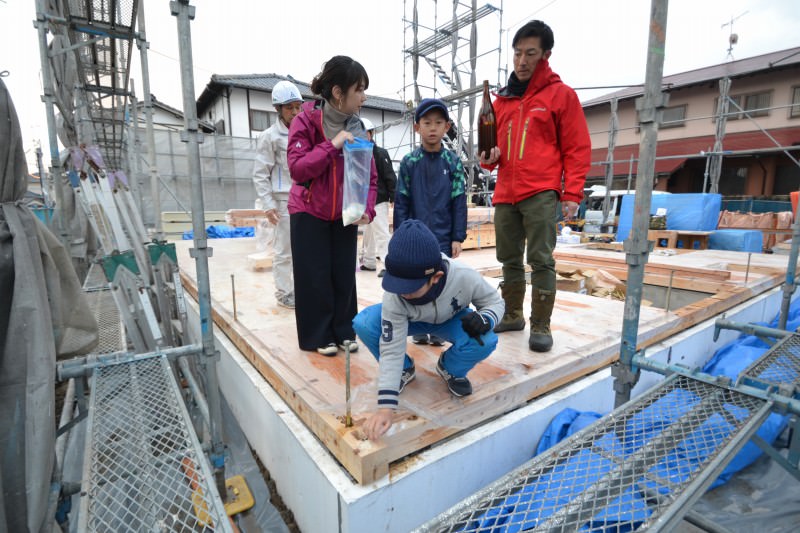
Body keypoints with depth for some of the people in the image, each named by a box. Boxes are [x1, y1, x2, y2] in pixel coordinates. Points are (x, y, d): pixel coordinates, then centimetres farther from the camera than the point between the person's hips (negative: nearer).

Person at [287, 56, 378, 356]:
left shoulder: (357, 128, 2)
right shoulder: (305, 121, -11)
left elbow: (370, 175, 1)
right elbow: (297, 168, -19)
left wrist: (367, 209, -13)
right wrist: (331, 146, -26)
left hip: (345, 215, 4)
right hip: (309, 213, -4)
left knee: (344, 274, 5)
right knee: (316, 276, 1)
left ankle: (344, 331, 20)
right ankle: (319, 336, 16)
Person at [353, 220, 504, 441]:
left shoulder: (464, 277, -37)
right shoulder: (394, 296, -36)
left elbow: (494, 301, -16)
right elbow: (391, 348, -32)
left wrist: (484, 318, -40)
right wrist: (385, 407, -36)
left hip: (451, 320, 0)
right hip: (408, 320, 0)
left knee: (486, 341, -32)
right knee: (363, 324, -28)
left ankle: (450, 369, 4)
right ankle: (404, 369, 1)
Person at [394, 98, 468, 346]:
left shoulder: (453, 162, 1)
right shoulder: (409, 162, 1)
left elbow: (459, 202, 0)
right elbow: (401, 202, 0)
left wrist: (457, 237, -4)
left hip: (443, 238, 0)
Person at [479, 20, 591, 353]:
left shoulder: (561, 94, 4)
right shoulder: (502, 99, 18)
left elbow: (577, 149, 0)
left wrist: (572, 193, -9)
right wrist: (488, 158, -1)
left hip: (541, 194, -5)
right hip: (505, 194, 5)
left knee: (540, 260, -5)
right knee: (509, 260, 10)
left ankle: (541, 326, 5)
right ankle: (512, 315, 23)